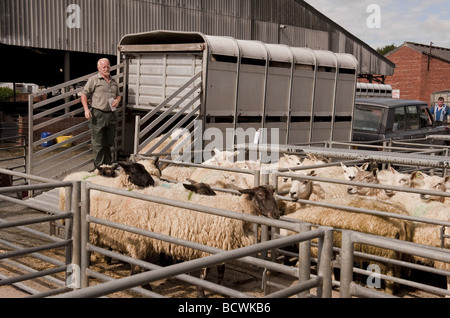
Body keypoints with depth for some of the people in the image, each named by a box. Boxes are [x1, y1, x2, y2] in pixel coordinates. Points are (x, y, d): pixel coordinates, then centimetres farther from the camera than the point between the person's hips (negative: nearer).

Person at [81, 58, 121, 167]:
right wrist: (86, 109, -17)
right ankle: (99, 167, 4)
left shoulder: (113, 81, 17)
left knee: (109, 143, 11)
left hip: (111, 115, 5)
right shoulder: (93, 80, -1)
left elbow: (118, 95, 28)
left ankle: (108, 165, 21)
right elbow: (84, 94, -4)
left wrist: (117, 100, 4)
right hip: (98, 115, -5)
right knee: (98, 144, -3)